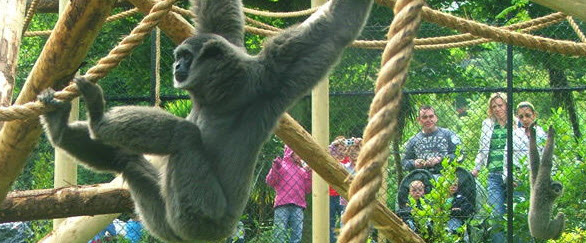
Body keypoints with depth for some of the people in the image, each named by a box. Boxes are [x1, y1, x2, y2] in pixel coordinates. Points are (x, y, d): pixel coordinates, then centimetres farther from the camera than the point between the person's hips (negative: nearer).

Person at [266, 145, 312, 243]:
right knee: (280, 235, -10)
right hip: (282, 206, -4)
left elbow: (308, 189, 18)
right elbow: (270, 182, 4)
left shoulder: (303, 170, 22)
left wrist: (309, 174, 7)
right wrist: (275, 168, -9)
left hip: (298, 206, 4)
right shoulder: (281, 164, 12)